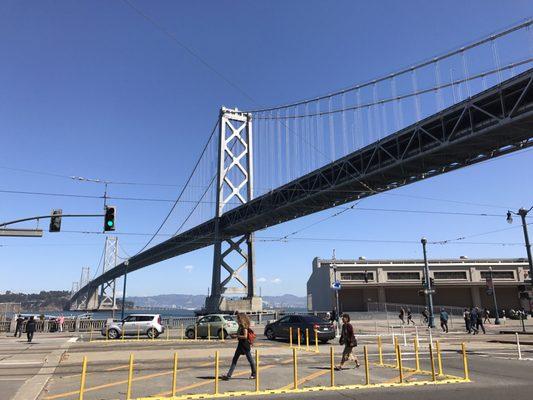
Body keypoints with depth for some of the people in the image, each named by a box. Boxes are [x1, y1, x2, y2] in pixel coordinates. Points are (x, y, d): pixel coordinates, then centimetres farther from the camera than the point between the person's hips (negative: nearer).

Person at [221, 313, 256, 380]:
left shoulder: (244, 327, -17)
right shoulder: (240, 326, 10)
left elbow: (245, 336, -23)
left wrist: (237, 336, -18)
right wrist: (236, 335, 5)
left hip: (245, 345, -10)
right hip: (240, 344, 10)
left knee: (250, 359, 5)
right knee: (234, 360, 6)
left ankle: (254, 374, 19)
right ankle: (229, 375, 6)